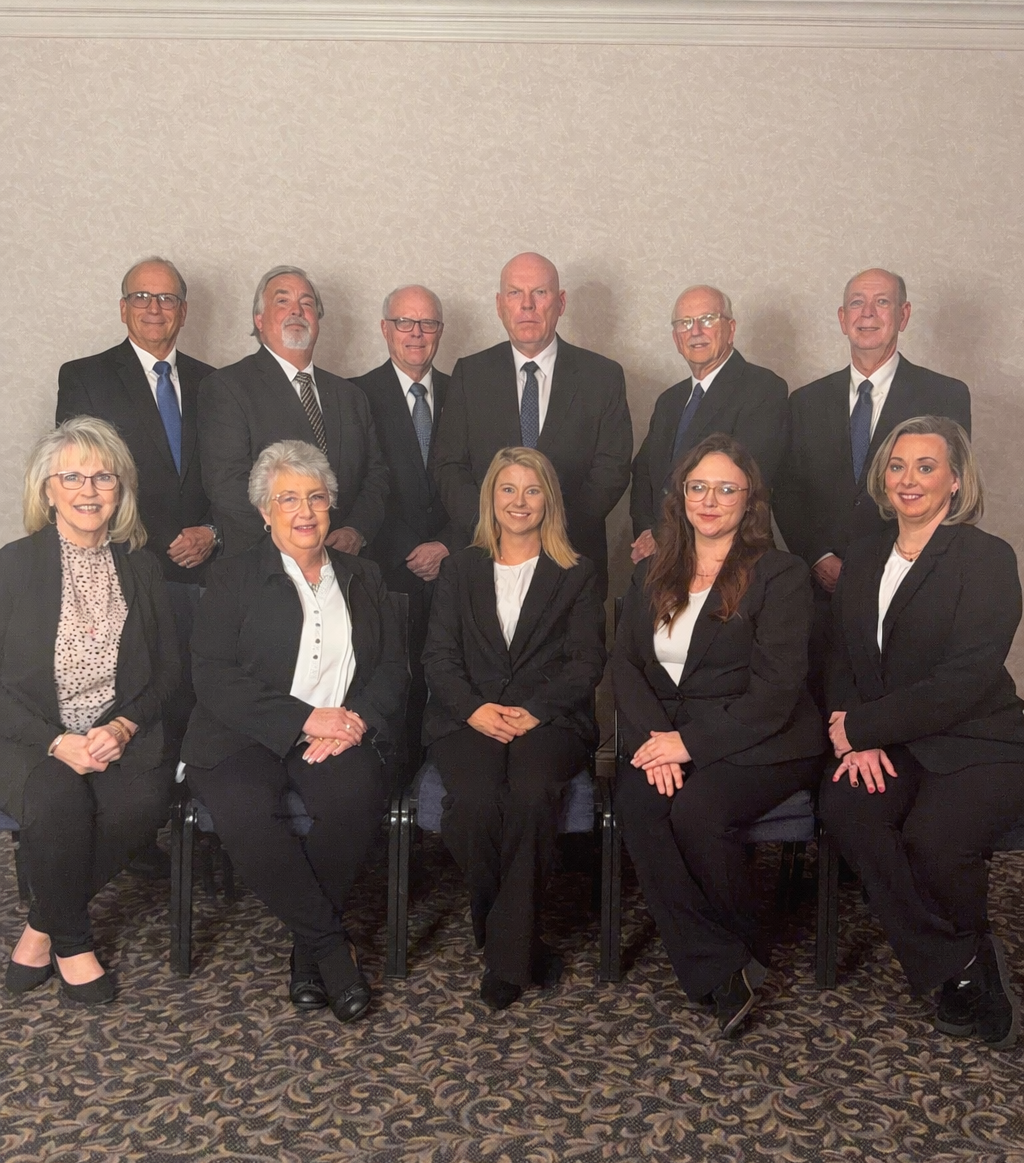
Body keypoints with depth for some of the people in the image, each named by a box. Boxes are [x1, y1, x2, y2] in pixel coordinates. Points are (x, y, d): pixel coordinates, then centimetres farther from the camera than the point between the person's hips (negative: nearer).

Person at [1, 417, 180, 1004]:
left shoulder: (141, 566, 10)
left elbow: (168, 669, 9)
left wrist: (124, 727, -10)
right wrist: (56, 742, -17)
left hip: (122, 736, 2)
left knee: (143, 798, -29)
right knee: (58, 799, -33)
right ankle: (71, 939, -4)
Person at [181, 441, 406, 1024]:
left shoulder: (363, 578, 18)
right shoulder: (233, 578, 7)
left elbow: (393, 668, 12)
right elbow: (215, 677, -5)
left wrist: (357, 720, -10)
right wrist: (305, 719, -15)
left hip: (340, 734, 2)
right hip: (248, 736, -1)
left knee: (361, 795, -31)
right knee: (247, 814, -33)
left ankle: (309, 948, -11)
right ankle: (332, 943, -14)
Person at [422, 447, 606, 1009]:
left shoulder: (577, 574, 16)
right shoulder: (459, 568, 20)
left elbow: (588, 661, 5)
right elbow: (438, 655, 9)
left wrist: (534, 711, -12)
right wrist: (474, 709, -11)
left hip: (549, 717, -1)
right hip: (469, 716, 1)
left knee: (531, 794, -33)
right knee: (476, 800, -31)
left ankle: (505, 956, -20)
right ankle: (517, 940, -8)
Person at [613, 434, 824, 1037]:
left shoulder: (782, 576, -2)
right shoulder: (652, 575, 15)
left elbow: (775, 691, -11)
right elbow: (626, 662, 5)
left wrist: (690, 742, -20)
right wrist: (653, 737, -14)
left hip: (760, 744, -4)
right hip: (667, 738, 4)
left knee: (695, 810, -31)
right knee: (636, 800, -27)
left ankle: (752, 947, -2)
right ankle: (721, 971, -18)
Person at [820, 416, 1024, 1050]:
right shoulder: (864, 558, 12)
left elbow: (961, 683, -17)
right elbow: (843, 663, 11)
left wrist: (859, 725, -13)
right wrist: (856, 737, -9)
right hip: (887, 744, 5)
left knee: (932, 839, -32)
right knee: (846, 807, -27)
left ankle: (972, 945, 6)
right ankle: (963, 968, -9)